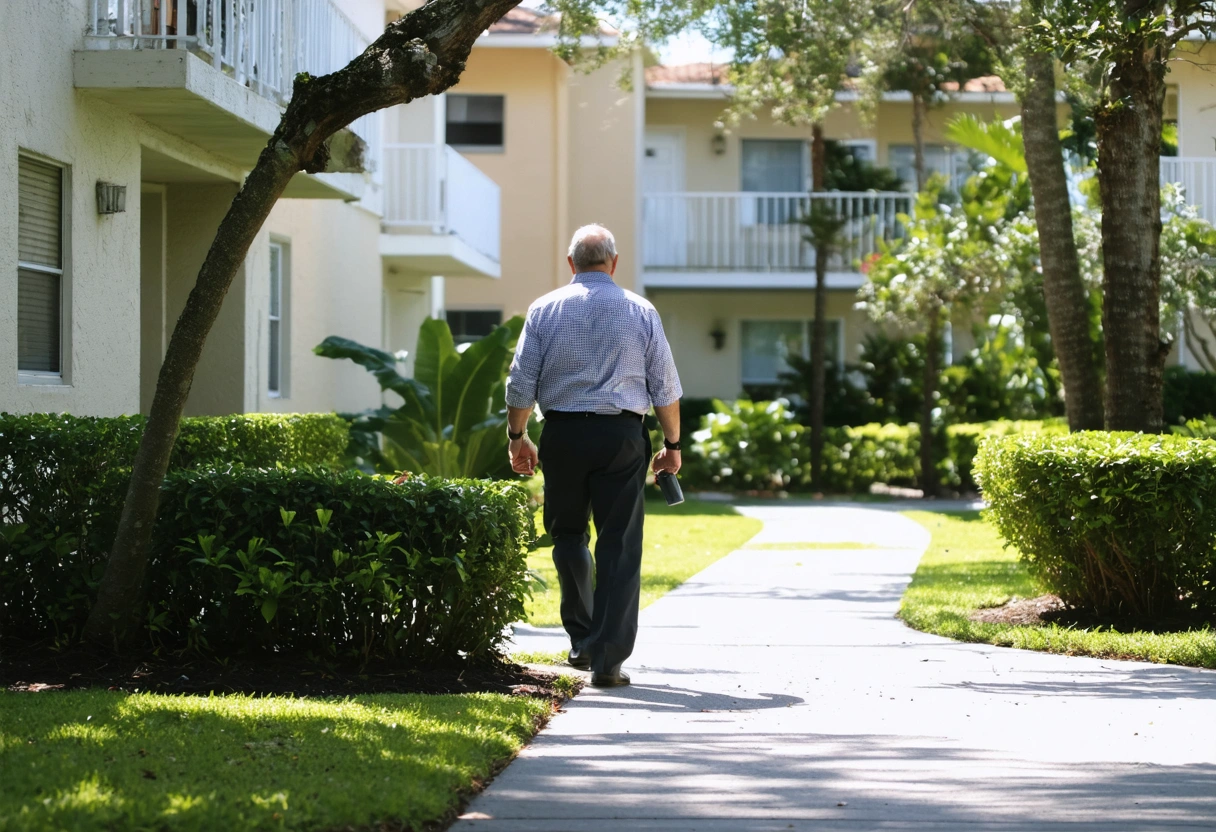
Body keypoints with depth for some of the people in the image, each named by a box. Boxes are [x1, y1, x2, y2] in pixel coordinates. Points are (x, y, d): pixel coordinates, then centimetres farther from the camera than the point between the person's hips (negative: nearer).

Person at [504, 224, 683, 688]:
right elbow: (666, 387, 5)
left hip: (562, 434, 1)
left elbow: (521, 383, 2)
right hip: (622, 436, -1)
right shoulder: (641, 312, 3)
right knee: (619, 546, 0)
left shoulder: (545, 310, 3)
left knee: (568, 534, 18)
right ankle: (607, 662, -4)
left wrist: (517, 436, 13)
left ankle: (582, 641, 16)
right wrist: (672, 445, 14)